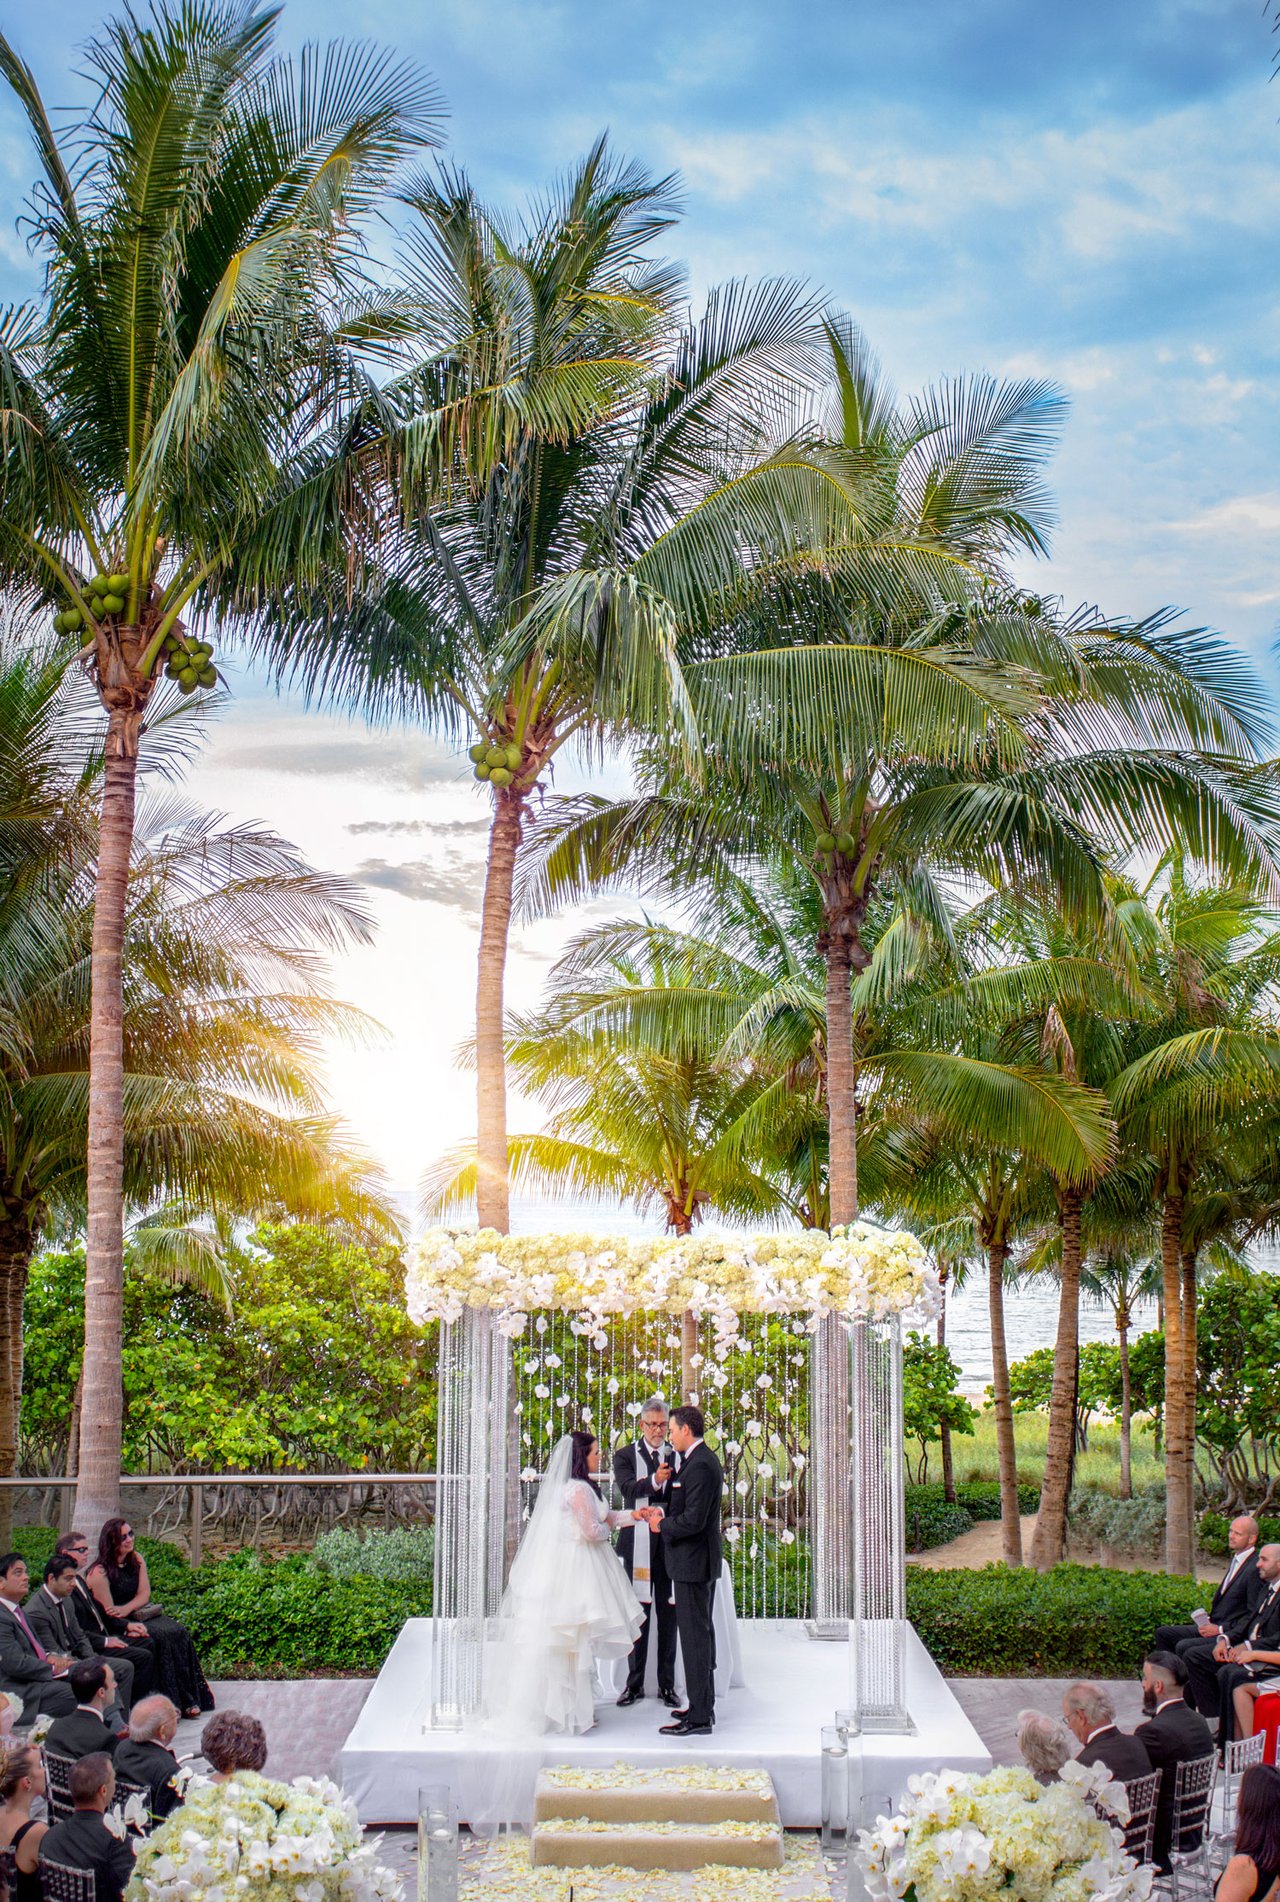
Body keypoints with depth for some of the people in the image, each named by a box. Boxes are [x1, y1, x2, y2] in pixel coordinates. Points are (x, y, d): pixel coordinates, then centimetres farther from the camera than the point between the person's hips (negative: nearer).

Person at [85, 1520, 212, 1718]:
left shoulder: (136, 1559, 8)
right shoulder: (100, 1572, -13)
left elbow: (144, 1594, 3)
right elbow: (108, 1613, -14)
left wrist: (127, 1609, -17)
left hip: (140, 1614, 7)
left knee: (179, 1633, -19)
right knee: (162, 1637, -29)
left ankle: (188, 1701, -18)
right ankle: (172, 1703, -23)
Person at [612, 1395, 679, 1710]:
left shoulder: (677, 1457, 10)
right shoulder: (625, 1456, 4)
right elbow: (627, 1487, -16)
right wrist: (654, 1481, -35)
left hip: (670, 1542, 2)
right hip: (638, 1544, -2)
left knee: (668, 1614, 5)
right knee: (638, 1614, 3)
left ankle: (667, 1684, 12)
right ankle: (635, 1683, 11)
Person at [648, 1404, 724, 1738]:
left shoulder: (700, 1466, -20)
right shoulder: (702, 1460, 13)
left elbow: (693, 1520, -26)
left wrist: (662, 1526, -11)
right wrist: (664, 1513, 9)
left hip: (693, 1562, -11)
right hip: (702, 1561, 11)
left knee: (694, 1635, -7)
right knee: (702, 1632, 17)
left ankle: (698, 1717, -3)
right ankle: (703, 1706, 26)